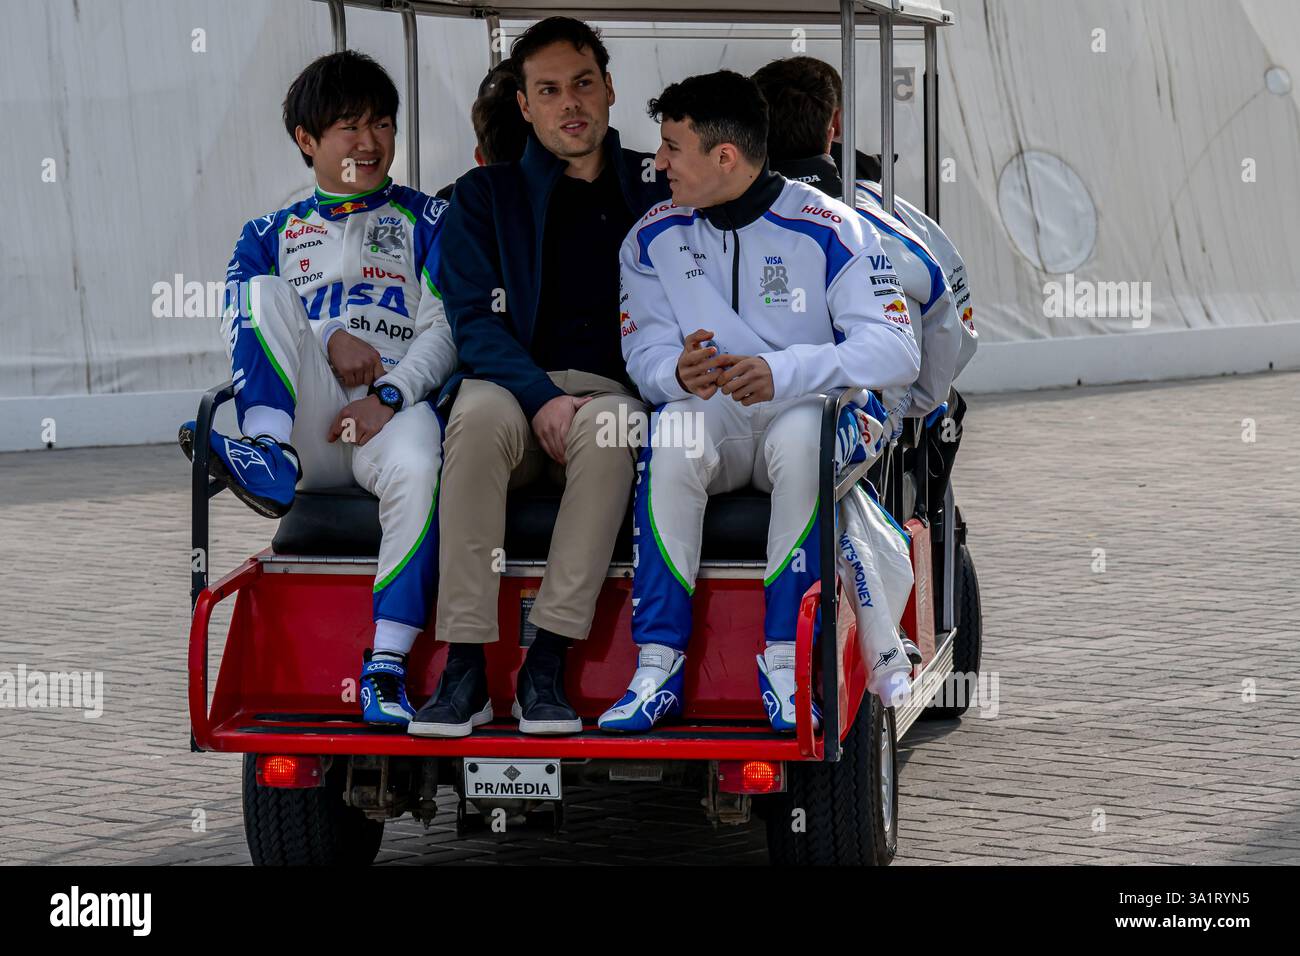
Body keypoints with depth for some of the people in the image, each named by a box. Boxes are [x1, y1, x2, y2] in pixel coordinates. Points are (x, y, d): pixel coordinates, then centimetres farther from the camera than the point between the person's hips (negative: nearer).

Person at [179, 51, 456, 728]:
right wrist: (325, 340, -9)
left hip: (397, 402, -2)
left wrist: (389, 397, -12)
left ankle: (385, 667, -38)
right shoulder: (272, 234, 26)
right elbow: (242, 323, 9)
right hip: (304, 412, 2)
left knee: (417, 468, -38)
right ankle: (268, 465, -38)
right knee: (266, 292, -22)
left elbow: (446, 328, 6)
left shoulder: (425, 220, 20)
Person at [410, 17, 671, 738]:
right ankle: (463, 670, -36)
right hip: (515, 386, 0)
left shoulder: (657, 190, 16)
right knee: (480, 413, -36)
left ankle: (546, 668, -36)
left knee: (613, 425, -36)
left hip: (614, 389, 0)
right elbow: (474, 320, 2)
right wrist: (543, 399, -16)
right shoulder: (485, 196, 13)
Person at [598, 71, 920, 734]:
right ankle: (657, 665, -32)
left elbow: (896, 350, -15)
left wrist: (783, 371, -30)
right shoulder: (655, 238, 5)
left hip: (803, 411, -2)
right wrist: (678, 372, -26)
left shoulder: (826, 228, -7)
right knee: (675, 429, -33)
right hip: (711, 416, 2)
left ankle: (783, 656, -28)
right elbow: (645, 355, 1)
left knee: (802, 431, -38)